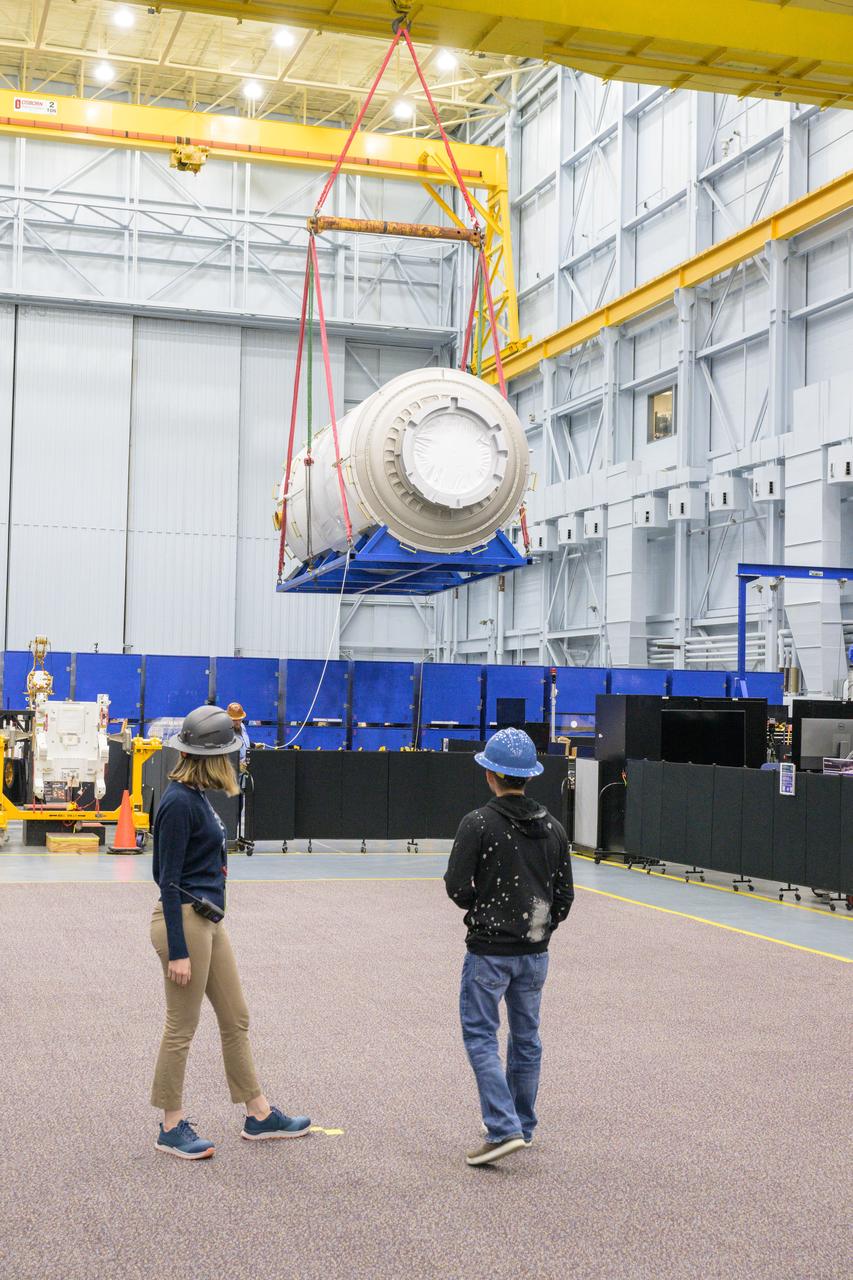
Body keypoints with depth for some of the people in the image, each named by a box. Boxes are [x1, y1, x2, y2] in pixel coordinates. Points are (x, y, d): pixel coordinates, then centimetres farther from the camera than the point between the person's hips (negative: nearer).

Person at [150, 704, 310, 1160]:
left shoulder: (195, 796, 10)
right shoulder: (179, 803, -18)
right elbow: (168, 881, -19)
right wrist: (178, 951, -19)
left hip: (209, 921, 10)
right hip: (184, 920, -10)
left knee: (236, 1020, 15)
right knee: (181, 1028, 2)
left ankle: (259, 1115, 25)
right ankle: (172, 1127, 16)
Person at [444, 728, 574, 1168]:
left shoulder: (478, 824, -14)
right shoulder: (551, 827, 2)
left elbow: (457, 887, -13)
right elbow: (565, 895, 5)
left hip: (489, 951, -5)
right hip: (535, 952, 5)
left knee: (480, 1036, 2)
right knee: (526, 1038, 16)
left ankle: (503, 1128, -8)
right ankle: (523, 1126, 27)